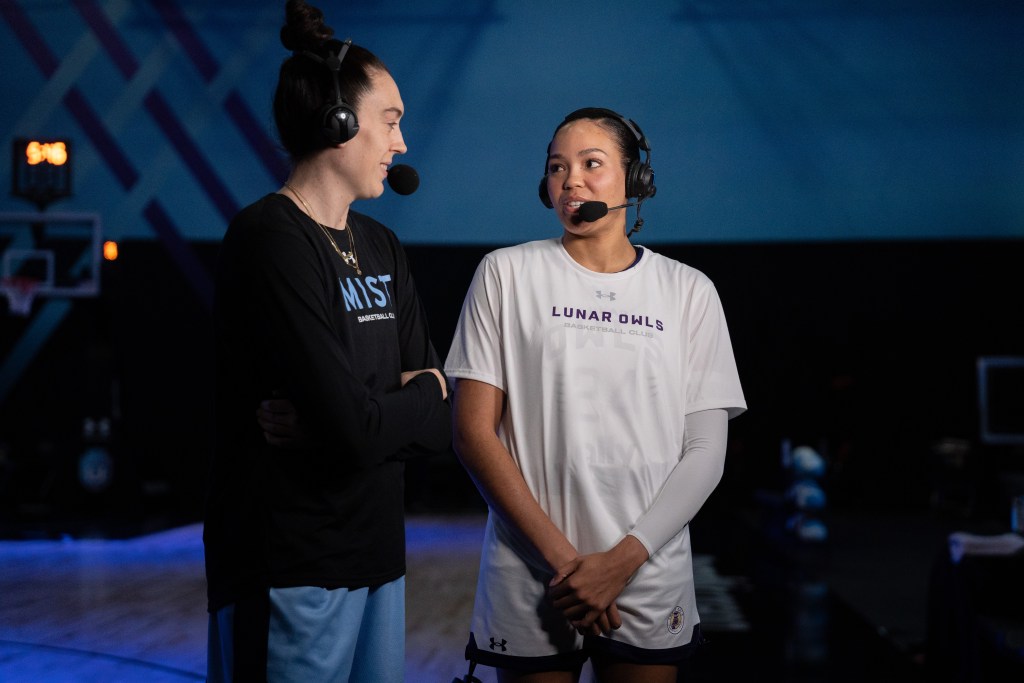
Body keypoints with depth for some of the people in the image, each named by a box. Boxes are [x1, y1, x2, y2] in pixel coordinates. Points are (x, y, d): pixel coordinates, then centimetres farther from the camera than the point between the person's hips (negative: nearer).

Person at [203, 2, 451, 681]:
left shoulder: (383, 249, 12)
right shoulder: (271, 239, -14)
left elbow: (449, 417, 5)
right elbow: (357, 430, -23)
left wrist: (355, 417, -13)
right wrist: (421, 396, -3)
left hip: (376, 552, 8)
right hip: (292, 567, -8)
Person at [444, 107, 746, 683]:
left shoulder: (689, 291, 5)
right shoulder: (507, 274, 2)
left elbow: (705, 452, 1)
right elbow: (474, 432, -4)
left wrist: (622, 561, -11)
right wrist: (561, 556, -11)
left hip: (652, 585, 1)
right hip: (530, 586, -1)